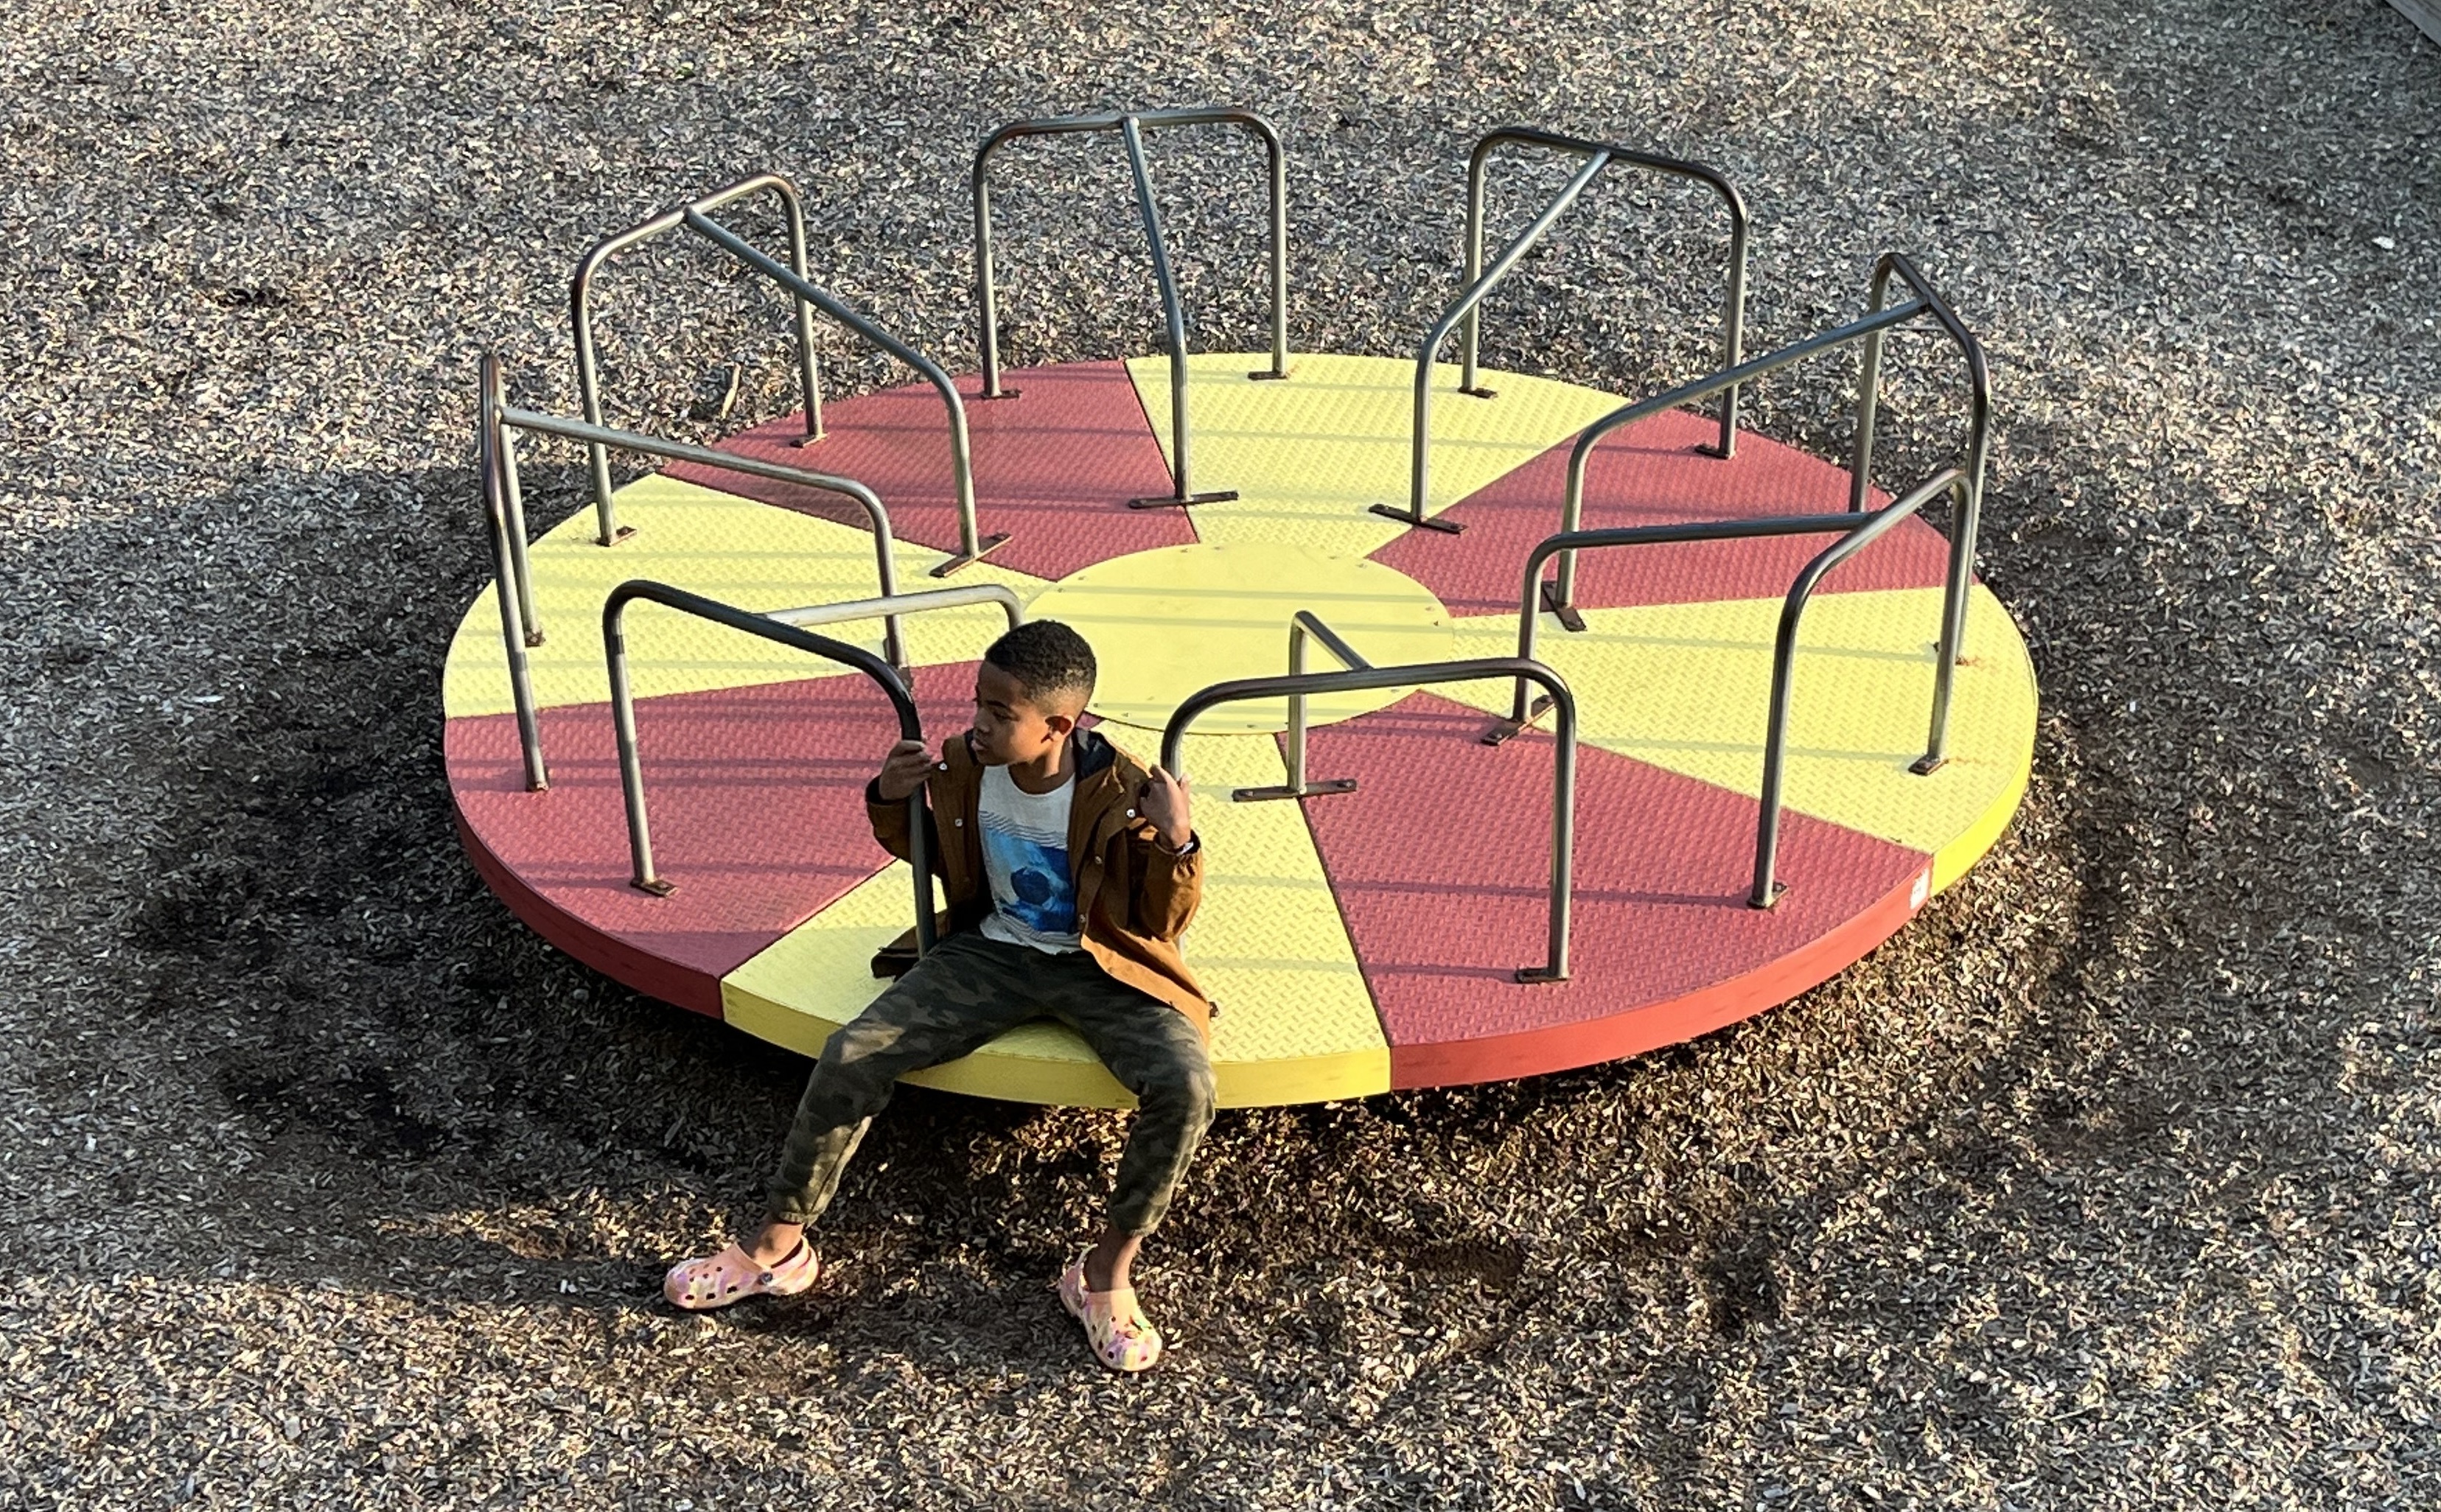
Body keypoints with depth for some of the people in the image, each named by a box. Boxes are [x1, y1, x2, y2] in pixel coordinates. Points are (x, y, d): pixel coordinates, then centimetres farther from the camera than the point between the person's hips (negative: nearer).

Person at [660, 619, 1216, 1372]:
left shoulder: (1123, 794, -19)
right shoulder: (961, 769, -8)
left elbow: (1163, 924, -10)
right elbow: (936, 857, 14)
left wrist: (1177, 845, -28)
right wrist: (890, 803, -5)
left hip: (1099, 967, -3)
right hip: (991, 952, 3)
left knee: (1184, 1086, -30)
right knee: (853, 1054, -15)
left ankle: (1108, 1269, -9)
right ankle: (777, 1246, 3)